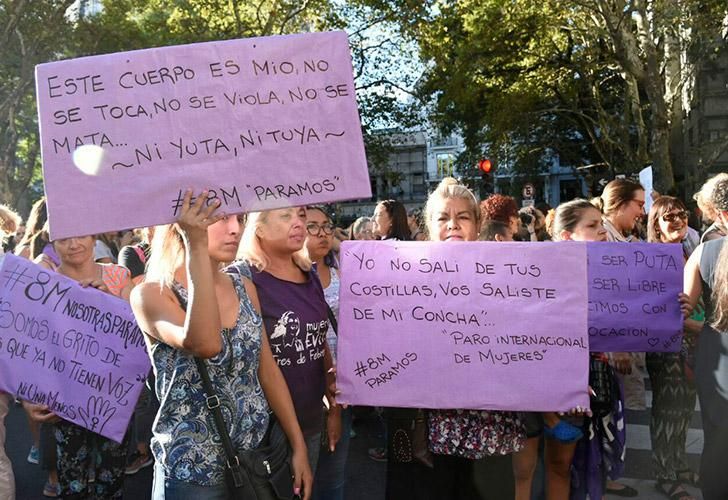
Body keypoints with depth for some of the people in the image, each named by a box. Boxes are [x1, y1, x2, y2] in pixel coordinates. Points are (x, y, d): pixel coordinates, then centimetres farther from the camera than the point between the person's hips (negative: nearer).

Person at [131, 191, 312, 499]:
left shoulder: (244, 289, 3)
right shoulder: (151, 294, -14)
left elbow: (268, 371, 6)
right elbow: (205, 344, -33)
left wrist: (298, 446, 5)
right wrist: (197, 247, -31)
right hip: (193, 473, -5)